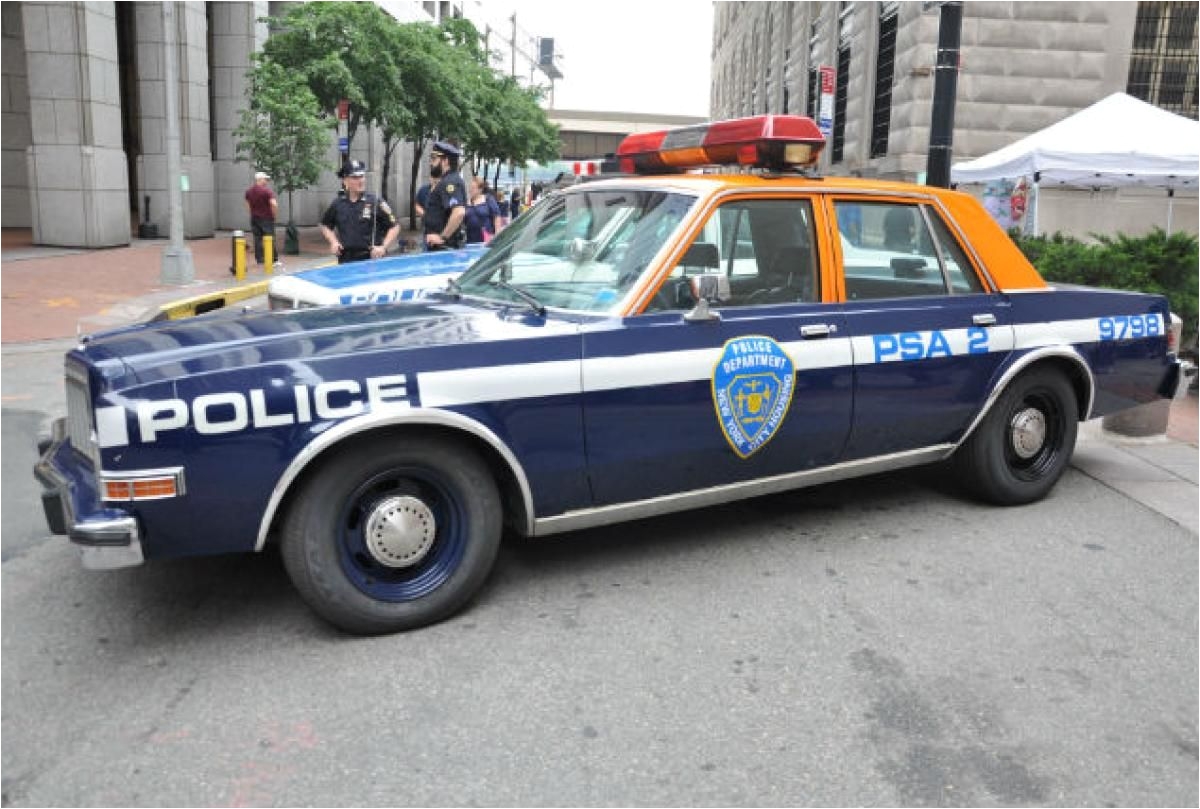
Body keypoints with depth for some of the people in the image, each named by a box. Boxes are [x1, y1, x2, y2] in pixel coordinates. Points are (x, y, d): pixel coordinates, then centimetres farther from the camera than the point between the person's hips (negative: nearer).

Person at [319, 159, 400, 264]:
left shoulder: (376, 203, -4)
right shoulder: (338, 204, 8)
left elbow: (394, 227, -2)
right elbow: (325, 225, 24)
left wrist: (383, 247, -12)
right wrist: (333, 241, 7)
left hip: (371, 259, -3)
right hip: (345, 260, 4)